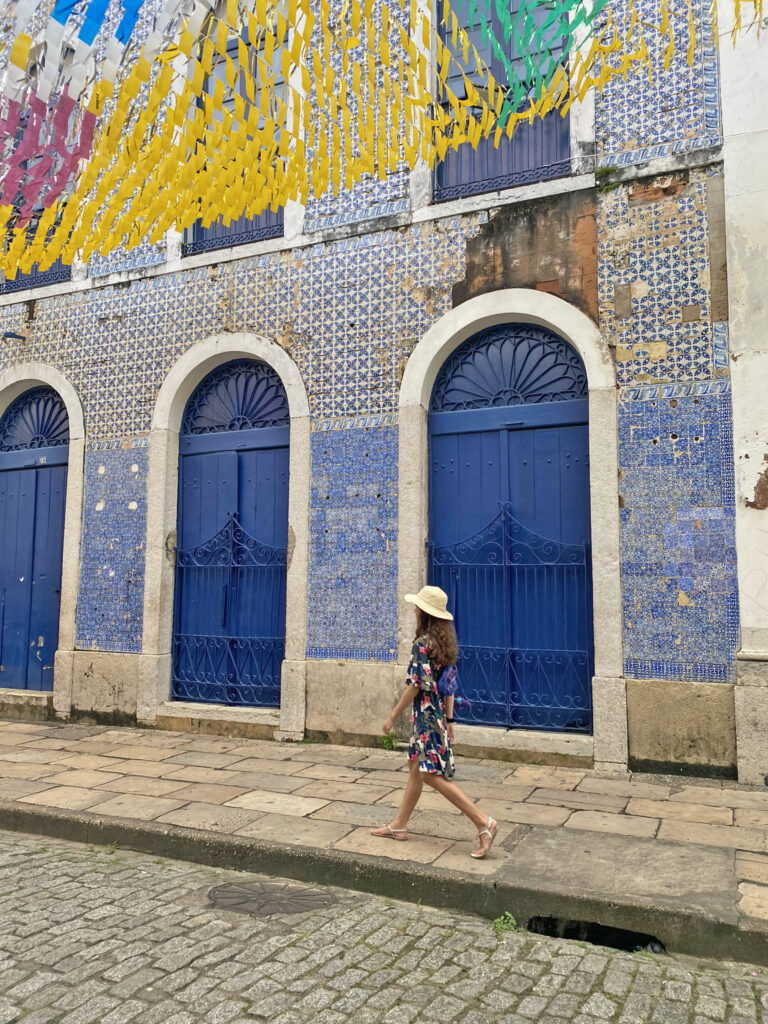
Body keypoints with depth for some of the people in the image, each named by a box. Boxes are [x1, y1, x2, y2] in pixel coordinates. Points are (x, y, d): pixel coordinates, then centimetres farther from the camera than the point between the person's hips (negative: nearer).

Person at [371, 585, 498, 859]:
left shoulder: (422, 643, -17)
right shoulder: (445, 642, 9)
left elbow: (415, 685, -18)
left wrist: (393, 717, -10)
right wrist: (449, 719, 15)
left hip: (427, 715, -10)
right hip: (439, 714, 10)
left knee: (432, 775, -6)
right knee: (416, 769, 16)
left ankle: (483, 822, -7)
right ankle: (399, 825, 27)